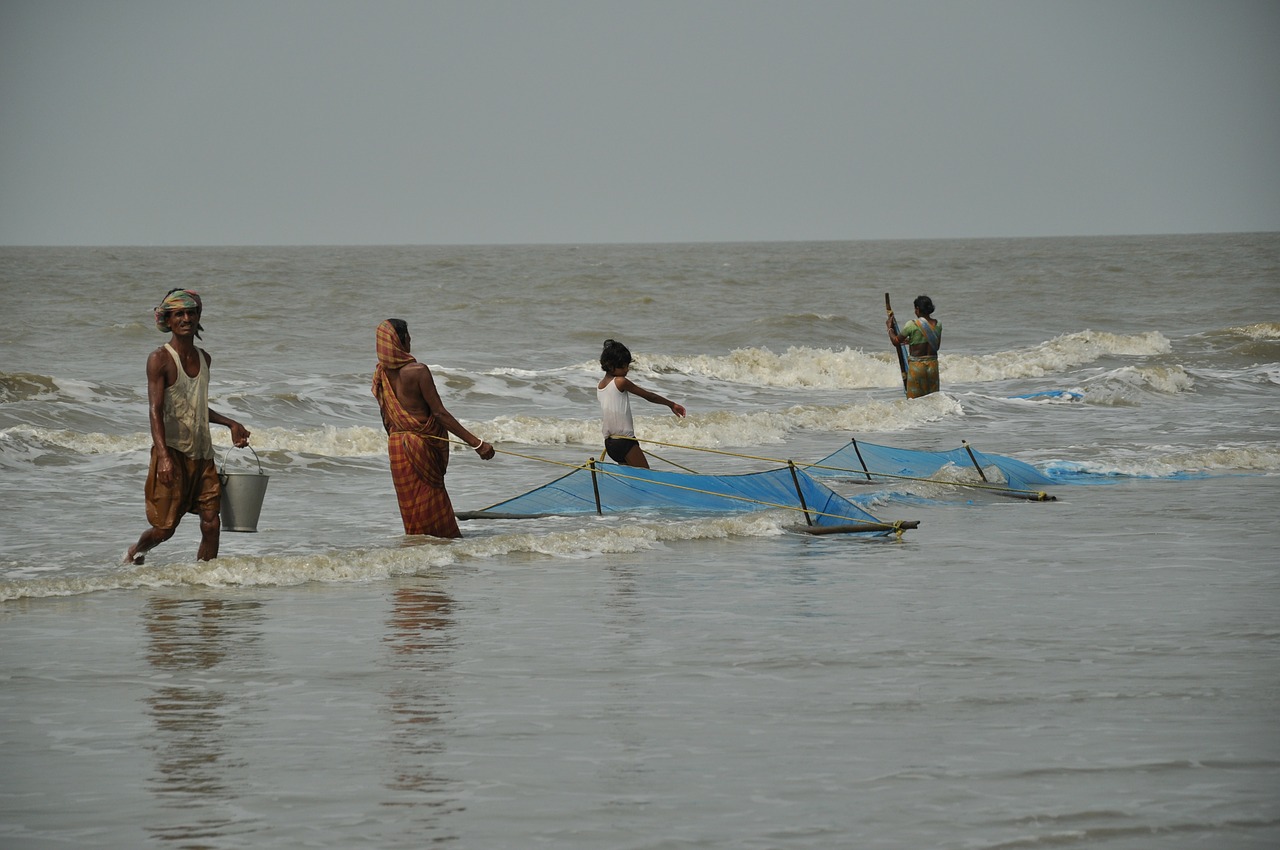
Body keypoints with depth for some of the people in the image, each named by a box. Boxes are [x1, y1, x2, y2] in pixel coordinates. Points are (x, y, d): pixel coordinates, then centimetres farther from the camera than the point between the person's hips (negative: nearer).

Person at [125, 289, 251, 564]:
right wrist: (163, 456, -30)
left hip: (202, 454, 6)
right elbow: (155, 410, -19)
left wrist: (231, 424, 25)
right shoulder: (160, 359, -9)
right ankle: (135, 553, 28)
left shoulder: (204, 359, 13)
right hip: (172, 452, -6)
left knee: (211, 524, -4)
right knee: (165, 527, -2)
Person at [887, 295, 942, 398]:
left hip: (916, 366, -5)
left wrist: (889, 328, 15)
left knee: (914, 400, 3)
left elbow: (896, 341, -4)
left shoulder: (912, 325, -13)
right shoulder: (937, 324, 2)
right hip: (933, 365, 5)